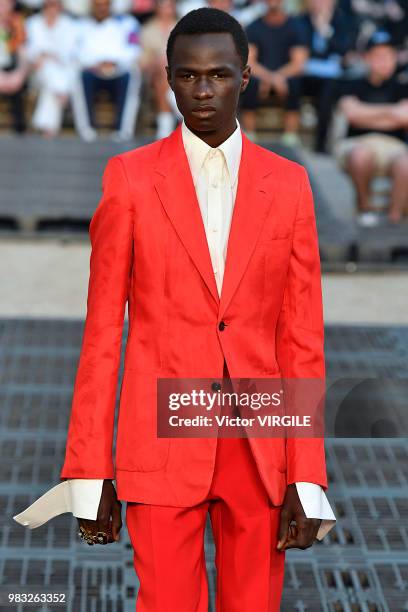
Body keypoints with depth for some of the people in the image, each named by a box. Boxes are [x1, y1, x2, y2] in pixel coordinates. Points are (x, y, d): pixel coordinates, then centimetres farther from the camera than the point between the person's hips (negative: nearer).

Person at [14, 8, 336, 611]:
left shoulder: (288, 184, 5)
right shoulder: (130, 177, 1)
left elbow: (302, 337, 4)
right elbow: (102, 333, 0)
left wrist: (307, 478, -1)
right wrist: (90, 474, -3)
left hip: (260, 447, 2)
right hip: (162, 443, -2)